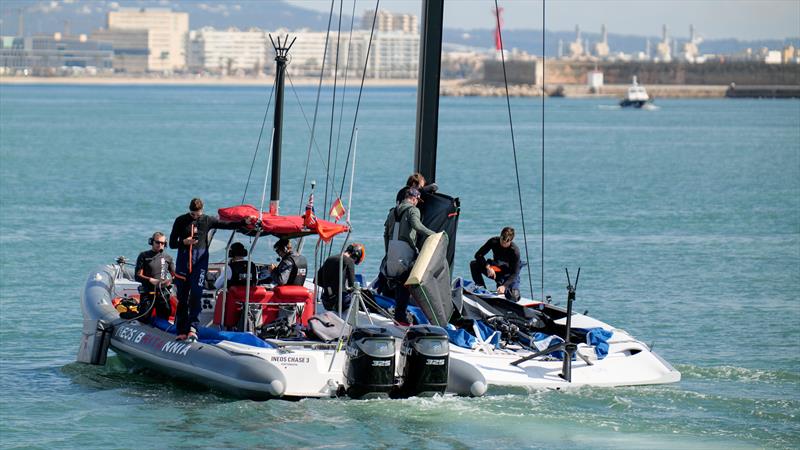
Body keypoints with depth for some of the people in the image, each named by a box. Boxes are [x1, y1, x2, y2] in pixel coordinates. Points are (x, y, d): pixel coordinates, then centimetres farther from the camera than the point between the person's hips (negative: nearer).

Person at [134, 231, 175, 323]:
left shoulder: (167, 257, 10)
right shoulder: (144, 256, 1)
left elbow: (174, 274, 13)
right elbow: (137, 276, -3)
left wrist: (170, 280, -10)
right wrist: (150, 280, -19)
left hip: (163, 294, 3)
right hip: (148, 293, -2)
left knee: (164, 319, 5)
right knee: (143, 320, -5)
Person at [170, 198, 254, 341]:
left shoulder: (207, 221, 6)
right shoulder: (180, 221, 4)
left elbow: (227, 225, 8)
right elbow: (172, 243, 5)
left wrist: (245, 222, -3)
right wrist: (184, 242, -14)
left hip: (200, 261, -1)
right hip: (183, 261, 1)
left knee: (196, 295, -15)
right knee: (182, 298, 2)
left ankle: (192, 328, -16)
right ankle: (181, 331, 6)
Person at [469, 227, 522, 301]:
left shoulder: (515, 250, -26)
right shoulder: (493, 241, -17)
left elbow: (514, 273, -26)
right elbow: (478, 255, -14)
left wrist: (504, 286, -42)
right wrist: (488, 267, -32)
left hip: (510, 275, -3)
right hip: (495, 272, 3)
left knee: (513, 298, -29)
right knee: (474, 264, -20)